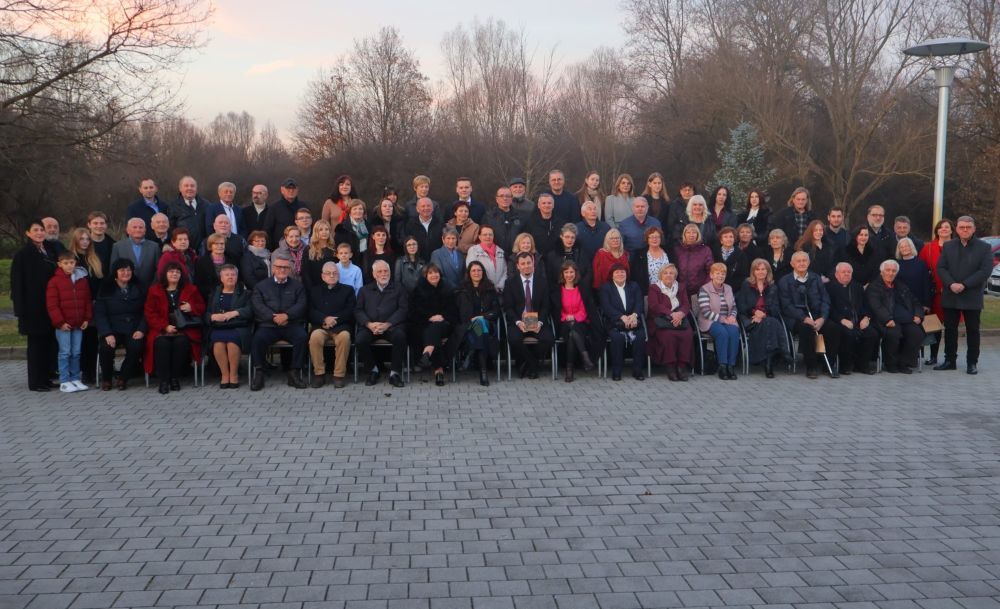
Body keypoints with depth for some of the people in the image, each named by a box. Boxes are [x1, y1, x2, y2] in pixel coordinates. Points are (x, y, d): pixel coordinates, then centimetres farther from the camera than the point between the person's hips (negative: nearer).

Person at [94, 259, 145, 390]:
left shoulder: (138, 289, 11)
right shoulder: (106, 289, 6)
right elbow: (99, 314, -1)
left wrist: (141, 330, -10)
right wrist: (107, 334, -16)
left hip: (133, 330, 1)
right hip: (113, 329, 0)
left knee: (136, 347, -31)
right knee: (105, 348, -31)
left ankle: (122, 378, -4)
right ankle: (106, 378, -1)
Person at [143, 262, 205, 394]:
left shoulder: (190, 289, 17)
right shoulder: (154, 290, 13)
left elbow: (202, 307, 20)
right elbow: (149, 313, 5)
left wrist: (191, 307, -5)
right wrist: (165, 326, -11)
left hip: (184, 329, 0)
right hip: (162, 330, 0)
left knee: (181, 342, -34)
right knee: (162, 343, -34)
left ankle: (175, 378, -22)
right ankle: (163, 380, -29)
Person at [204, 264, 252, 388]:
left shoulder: (245, 293, 18)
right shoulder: (213, 294, 24)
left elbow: (250, 311, 1)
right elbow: (205, 314, 14)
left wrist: (235, 313, -14)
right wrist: (214, 316, -8)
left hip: (238, 328, -1)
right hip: (218, 328, 1)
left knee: (232, 340, -35)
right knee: (218, 342, -33)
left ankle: (234, 374, -18)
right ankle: (224, 374, -19)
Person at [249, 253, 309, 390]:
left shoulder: (297, 285, 18)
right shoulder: (262, 286, 17)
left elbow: (301, 305, 3)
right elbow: (257, 305, 2)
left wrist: (286, 315, -16)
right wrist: (273, 317, -16)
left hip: (292, 325, 0)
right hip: (268, 325, 0)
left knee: (302, 337, -31)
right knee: (257, 338, -30)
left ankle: (294, 372, -20)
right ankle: (259, 373, -18)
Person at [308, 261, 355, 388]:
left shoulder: (347, 290, 18)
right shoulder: (314, 290, 21)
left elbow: (350, 311, 6)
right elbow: (311, 311, 9)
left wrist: (334, 320, -9)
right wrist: (325, 319, -11)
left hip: (341, 326, -1)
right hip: (321, 326, 1)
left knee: (344, 336, -35)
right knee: (315, 337, -34)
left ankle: (339, 375, -25)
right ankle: (319, 374, -21)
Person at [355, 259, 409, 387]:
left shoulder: (398, 290, 18)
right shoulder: (365, 290, 22)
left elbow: (403, 309, 4)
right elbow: (358, 310, 11)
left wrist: (387, 324, -11)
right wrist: (369, 324, -9)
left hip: (391, 325, -1)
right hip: (369, 326, 1)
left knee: (400, 336, -34)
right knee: (360, 340, -29)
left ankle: (395, 372, -19)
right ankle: (372, 369, -5)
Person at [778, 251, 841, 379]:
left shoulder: (816, 279, 16)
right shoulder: (785, 281, 4)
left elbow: (825, 300, 8)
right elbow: (787, 306, -5)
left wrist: (822, 318, -11)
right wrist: (805, 319, -18)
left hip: (816, 317, 4)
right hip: (796, 319, -4)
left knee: (834, 328, -25)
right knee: (806, 328, -36)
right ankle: (811, 367, -22)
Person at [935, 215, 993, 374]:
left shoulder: (984, 247, 0)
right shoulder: (948, 246, 9)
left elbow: (986, 270, -9)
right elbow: (941, 268, 3)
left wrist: (964, 285, -17)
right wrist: (951, 284, -14)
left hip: (972, 297, -2)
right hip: (950, 297, 3)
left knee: (972, 331, 3)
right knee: (950, 329, 7)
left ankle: (972, 363, 11)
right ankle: (949, 360, 16)